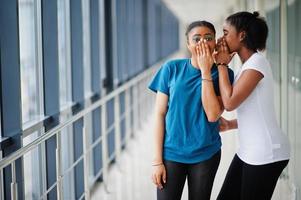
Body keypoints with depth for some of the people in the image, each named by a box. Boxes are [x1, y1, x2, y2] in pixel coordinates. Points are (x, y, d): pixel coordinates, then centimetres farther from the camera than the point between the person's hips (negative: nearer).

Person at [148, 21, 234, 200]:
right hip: (171, 153, 0)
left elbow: (213, 115, -16)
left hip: (206, 154, 1)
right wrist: (157, 160, -5)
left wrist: (206, 72, -18)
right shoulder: (171, 68, -4)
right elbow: (160, 114, -3)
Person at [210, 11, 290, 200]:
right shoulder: (248, 64, 14)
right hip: (249, 151, 9)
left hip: (266, 153, -9)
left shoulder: (257, 62, -14)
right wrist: (230, 125, 9)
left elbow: (230, 102, -20)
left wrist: (222, 64, -11)